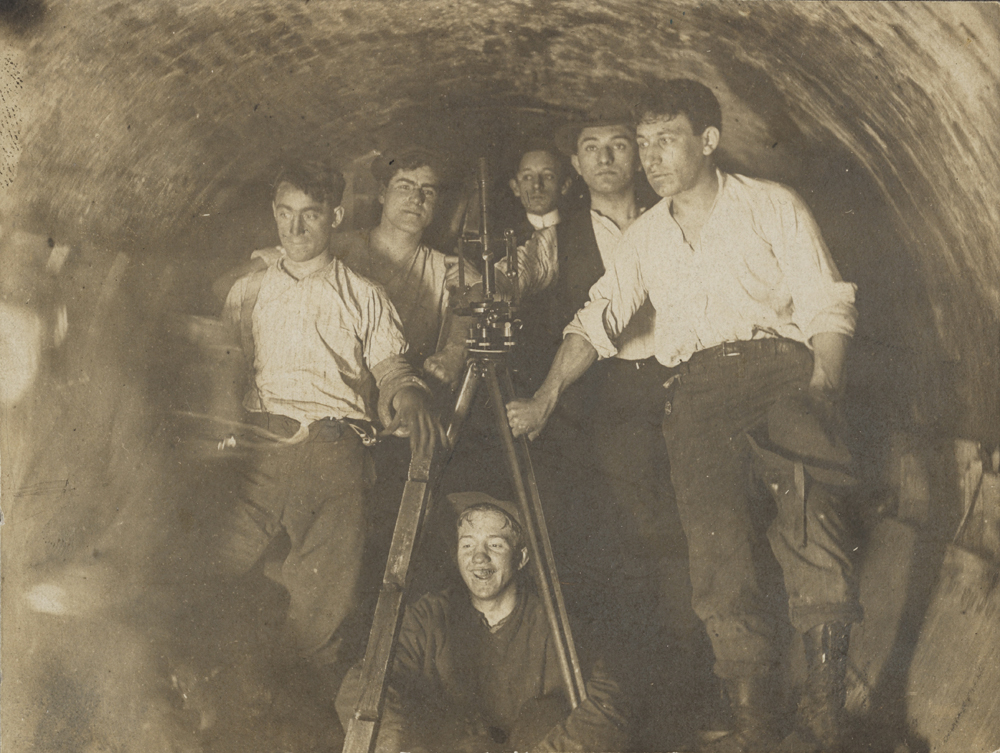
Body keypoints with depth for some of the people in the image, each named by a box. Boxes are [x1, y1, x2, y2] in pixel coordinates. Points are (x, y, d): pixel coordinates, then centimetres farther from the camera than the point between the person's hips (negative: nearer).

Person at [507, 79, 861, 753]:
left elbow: (827, 305, 4)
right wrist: (544, 401, 6)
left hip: (781, 366, -3)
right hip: (696, 388, 3)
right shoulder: (644, 237, 23)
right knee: (717, 544, -16)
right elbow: (598, 320, 20)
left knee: (808, 493, -29)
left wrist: (821, 391, -12)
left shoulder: (771, 205, 11)